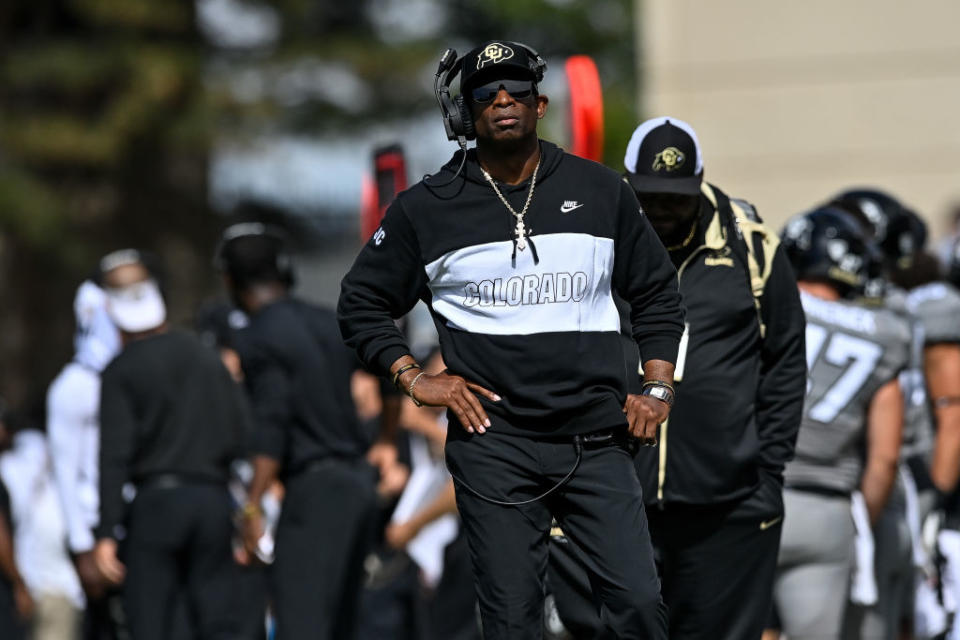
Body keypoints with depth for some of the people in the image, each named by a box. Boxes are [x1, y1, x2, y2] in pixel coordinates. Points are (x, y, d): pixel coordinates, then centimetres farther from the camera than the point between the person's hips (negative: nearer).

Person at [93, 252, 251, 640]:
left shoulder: (122, 371, -1)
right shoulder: (208, 359, 14)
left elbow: (115, 456, -9)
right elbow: (239, 440, 12)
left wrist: (107, 532, -11)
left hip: (156, 497, -4)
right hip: (214, 499, 4)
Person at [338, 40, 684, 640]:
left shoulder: (601, 191, 9)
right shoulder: (425, 209, 5)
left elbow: (657, 293, 18)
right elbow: (362, 303, 13)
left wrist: (658, 389, 8)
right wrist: (413, 378, 1)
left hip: (597, 443, 1)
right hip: (493, 446, -1)